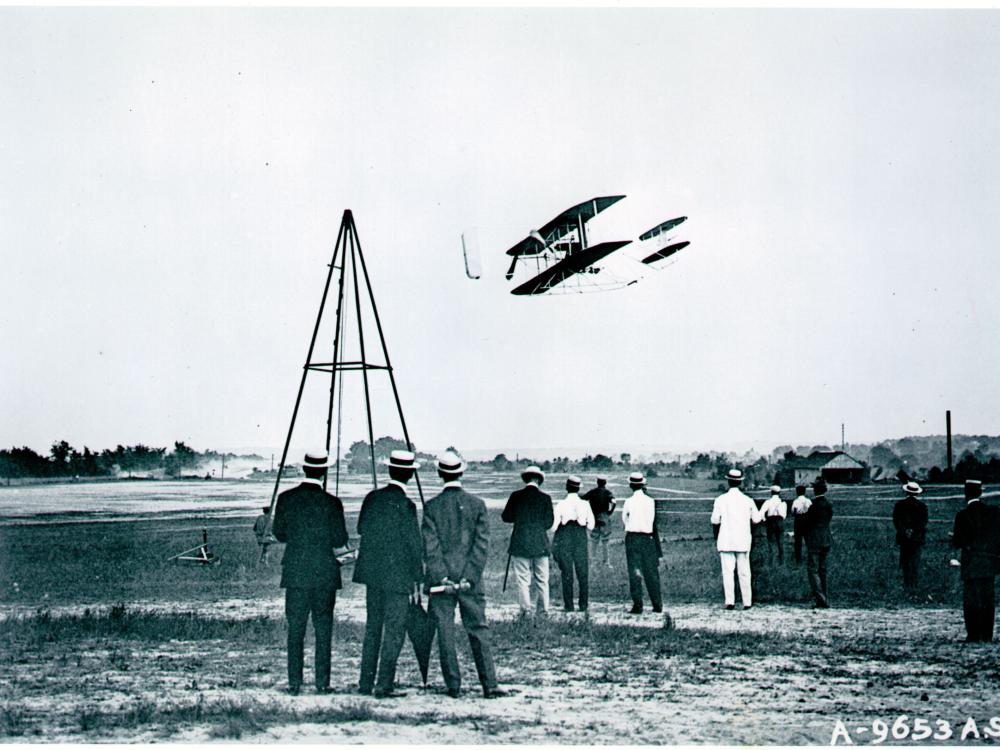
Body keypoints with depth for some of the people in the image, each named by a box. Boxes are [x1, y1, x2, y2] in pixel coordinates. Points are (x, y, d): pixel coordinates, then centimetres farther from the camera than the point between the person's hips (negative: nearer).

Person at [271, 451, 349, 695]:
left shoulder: (286, 499, -2)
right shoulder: (331, 503, -9)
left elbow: (280, 534, 7)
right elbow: (341, 540, -3)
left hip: (295, 572, 2)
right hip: (324, 574, -2)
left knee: (295, 629, 7)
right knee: (323, 629, 6)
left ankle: (294, 683, 5)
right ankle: (322, 682, 4)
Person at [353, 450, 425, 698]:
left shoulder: (372, 498, 1)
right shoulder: (405, 505, -15)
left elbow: (361, 528, 12)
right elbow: (415, 545, -12)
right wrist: (417, 580, -5)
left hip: (372, 572, 6)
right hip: (397, 575, -6)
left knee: (372, 628, 15)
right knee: (394, 631, 1)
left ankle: (366, 683, 19)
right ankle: (384, 685, 1)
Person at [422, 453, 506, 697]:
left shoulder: (432, 506, -3)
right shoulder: (477, 504, -1)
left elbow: (430, 546, -8)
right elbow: (482, 543, -6)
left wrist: (442, 576, -9)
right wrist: (470, 576, -7)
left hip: (441, 578, -1)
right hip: (470, 577, 1)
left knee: (445, 632, 6)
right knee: (478, 630, 5)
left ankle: (453, 685, 7)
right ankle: (489, 685, -1)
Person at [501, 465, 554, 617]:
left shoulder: (516, 496, -3)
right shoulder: (545, 498, -2)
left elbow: (506, 517, 3)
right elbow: (548, 523, 1)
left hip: (520, 543, -1)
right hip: (540, 545, 1)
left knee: (522, 579, 2)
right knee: (541, 580, 11)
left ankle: (527, 610, -3)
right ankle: (543, 610, 14)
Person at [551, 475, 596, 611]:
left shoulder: (561, 504, -9)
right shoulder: (585, 504, -4)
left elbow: (553, 527, -10)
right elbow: (591, 526, -2)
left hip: (564, 540, -1)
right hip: (581, 539, 1)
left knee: (566, 574, 6)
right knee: (583, 574, 10)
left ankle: (569, 606, 6)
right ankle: (583, 605, 9)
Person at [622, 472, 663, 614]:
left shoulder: (629, 502, -9)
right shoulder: (650, 501, -2)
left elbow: (624, 518, 7)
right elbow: (654, 525, 3)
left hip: (632, 538, -2)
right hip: (648, 538, 2)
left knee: (635, 573, 1)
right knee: (651, 573, 10)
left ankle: (637, 606, -2)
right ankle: (657, 604, 12)